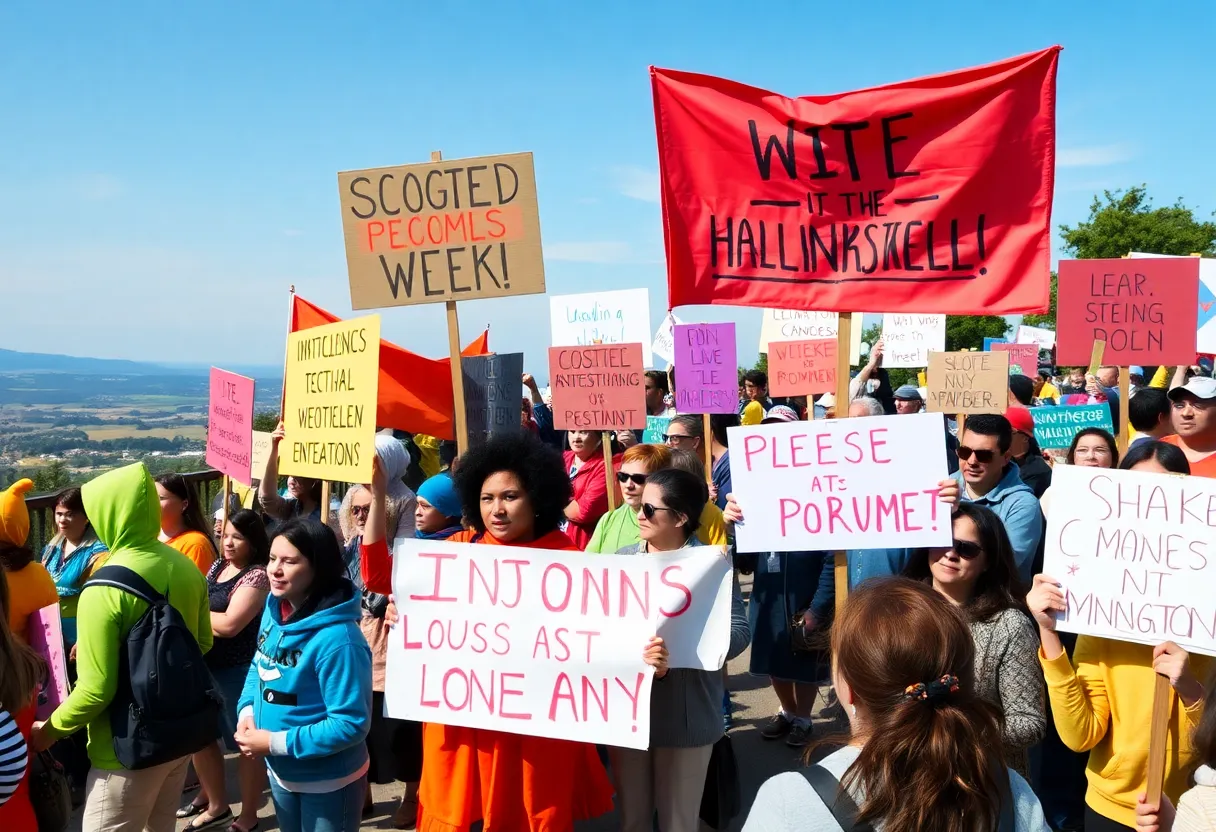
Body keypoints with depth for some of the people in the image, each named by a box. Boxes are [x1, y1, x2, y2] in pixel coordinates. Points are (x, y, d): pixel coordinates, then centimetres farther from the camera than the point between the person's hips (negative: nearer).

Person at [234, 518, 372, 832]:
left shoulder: (337, 638, -29)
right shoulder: (274, 612, -5)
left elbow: (351, 724, -28)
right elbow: (259, 669, 12)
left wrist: (275, 743, -24)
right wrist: (247, 712, -7)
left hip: (328, 784, -7)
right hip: (280, 772, 7)